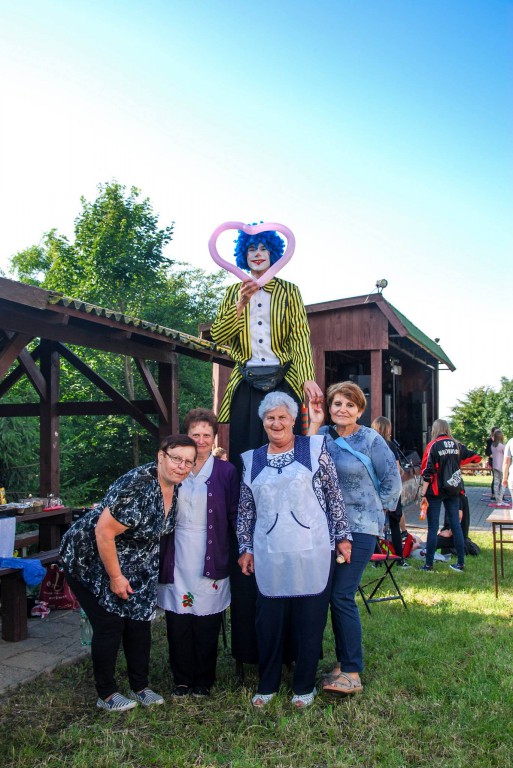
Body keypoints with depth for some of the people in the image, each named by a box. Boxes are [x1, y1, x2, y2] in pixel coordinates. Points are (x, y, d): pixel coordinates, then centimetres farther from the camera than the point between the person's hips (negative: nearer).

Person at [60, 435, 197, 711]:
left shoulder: (174, 487, -6)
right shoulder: (137, 486, -33)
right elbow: (103, 532, -30)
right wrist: (115, 577, -22)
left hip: (133, 565, 8)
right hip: (91, 561, -8)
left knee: (140, 621, 10)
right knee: (110, 625, -2)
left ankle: (140, 686, 27)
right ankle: (106, 694, 18)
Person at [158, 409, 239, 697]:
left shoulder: (226, 471, 0)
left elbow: (235, 516, 1)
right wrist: (161, 557, 6)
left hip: (210, 562, -2)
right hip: (177, 562, 2)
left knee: (207, 625, 6)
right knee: (178, 624, 6)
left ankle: (204, 680, 24)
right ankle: (183, 680, 24)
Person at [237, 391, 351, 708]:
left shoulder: (315, 448, 1)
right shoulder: (252, 460, 9)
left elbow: (335, 495, 1)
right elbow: (246, 510, 13)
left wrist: (343, 536, -1)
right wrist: (246, 548, 10)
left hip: (313, 551, -2)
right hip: (269, 554, 2)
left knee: (310, 619, 7)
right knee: (269, 621, 8)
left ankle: (305, 686, 24)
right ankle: (268, 684, 26)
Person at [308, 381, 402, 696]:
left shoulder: (371, 440, -5)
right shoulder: (323, 434, 5)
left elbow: (392, 480, 1)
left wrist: (376, 509, 4)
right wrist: (313, 425, -9)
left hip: (360, 528, -5)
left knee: (342, 596, -7)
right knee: (335, 595, 10)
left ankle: (351, 673, 4)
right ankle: (344, 660, 25)